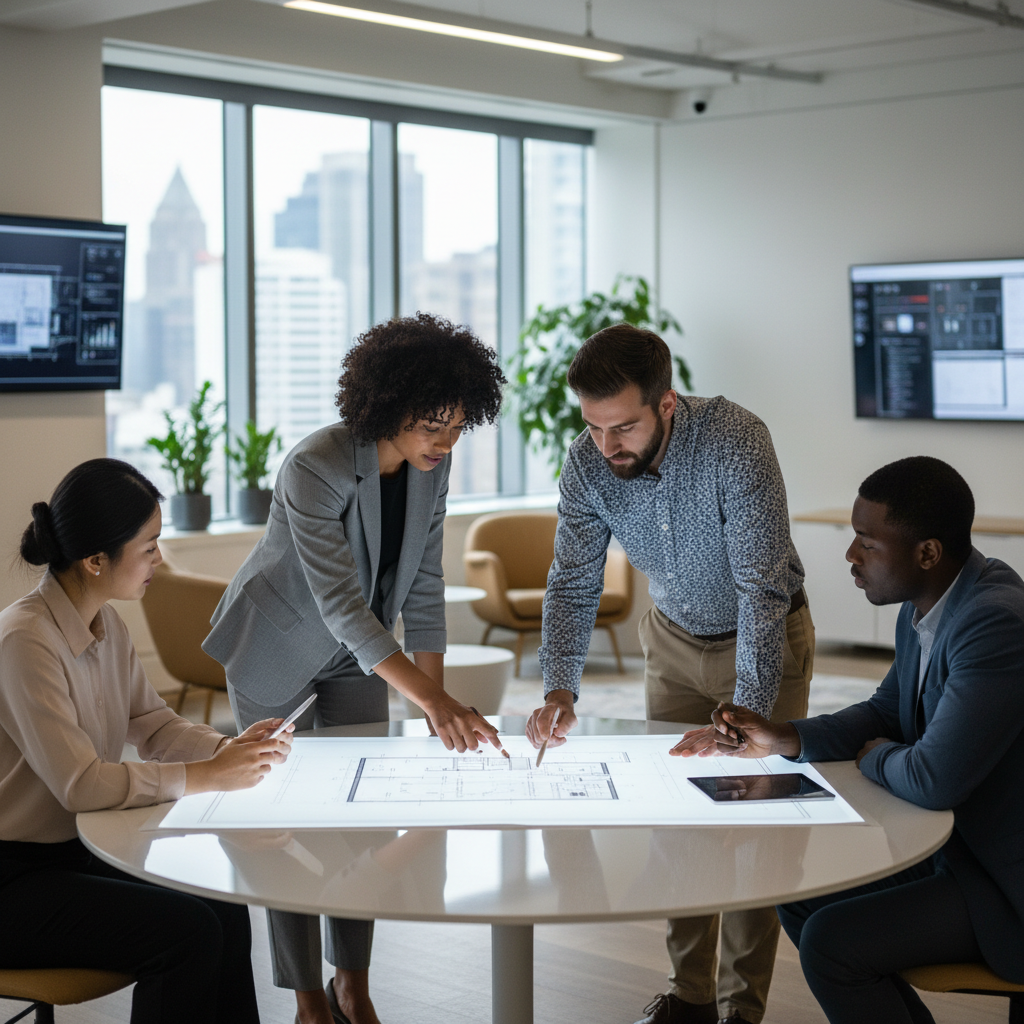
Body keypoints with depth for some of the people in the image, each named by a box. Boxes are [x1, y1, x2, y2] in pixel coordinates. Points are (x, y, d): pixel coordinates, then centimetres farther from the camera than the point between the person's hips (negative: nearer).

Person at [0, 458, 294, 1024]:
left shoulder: (106, 626, 4)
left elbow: (153, 725, 12)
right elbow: (81, 784, -28)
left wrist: (228, 748, -7)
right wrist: (206, 776, -23)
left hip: (74, 850, 8)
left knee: (223, 908, -8)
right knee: (188, 932, -19)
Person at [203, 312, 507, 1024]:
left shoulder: (432, 465, -13)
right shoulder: (315, 469, -34)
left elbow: (423, 586, -7)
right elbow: (341, 604, -39)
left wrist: (439, 698, -15)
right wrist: (431, 700, -46)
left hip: (359, 654, 6)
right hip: (277, 648, -5)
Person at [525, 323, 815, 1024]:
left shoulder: (736, 442, -34)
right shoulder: (587, 464, -19)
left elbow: (763, 590, -36)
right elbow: (574, 584, -13)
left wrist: (744, 717, -43)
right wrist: (561, 687, -29)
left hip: (765, 639, -4)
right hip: (674, 641, 4)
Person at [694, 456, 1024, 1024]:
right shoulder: (922, 609, 2)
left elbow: (933, 780, -32)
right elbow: (885, 713, 17)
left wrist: (876, 757, -9)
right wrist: (783, 739, 1)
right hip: (955, 843, 10)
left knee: (830, 941, -18)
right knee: (801, 895, 13)